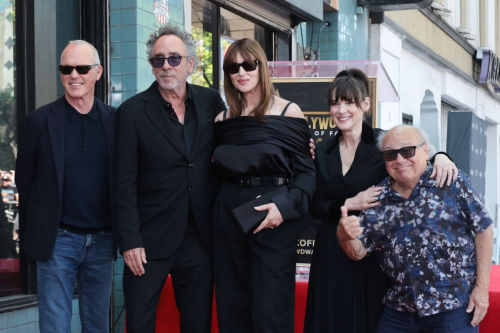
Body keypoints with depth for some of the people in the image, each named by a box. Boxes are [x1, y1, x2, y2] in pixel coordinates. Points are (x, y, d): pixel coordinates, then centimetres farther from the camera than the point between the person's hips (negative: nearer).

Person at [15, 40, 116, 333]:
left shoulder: (115, 120, 2)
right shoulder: (40, 121, -3)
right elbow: (25, 180, 3)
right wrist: (36, 231, 3)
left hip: (102, 241, 2)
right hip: (58, 240, -2)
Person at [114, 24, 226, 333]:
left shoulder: (211, 101, 5)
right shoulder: (133, 111, -4)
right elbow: (125, 184, -5)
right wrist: (130, 241, -10)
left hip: (199, 236, 3)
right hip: (150, 238, -3)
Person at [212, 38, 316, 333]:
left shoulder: (288, 112, -2)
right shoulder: (223, 120, 11)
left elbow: (305, 171, -5)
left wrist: (285, 206, -20)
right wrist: (219, 212, 3)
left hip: (275, 218, -4)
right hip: (229, 214, 4)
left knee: (271, 308, -3)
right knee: (232, 304, 9)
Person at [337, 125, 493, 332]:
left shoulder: (452, 182, -6)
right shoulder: (378, 199, 4)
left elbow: (483, 228, -3)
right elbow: (358, 252, 6)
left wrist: (482, 288, -6)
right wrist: (345, 237, -17)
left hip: (455, 307, -4)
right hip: (398, 311, 4)